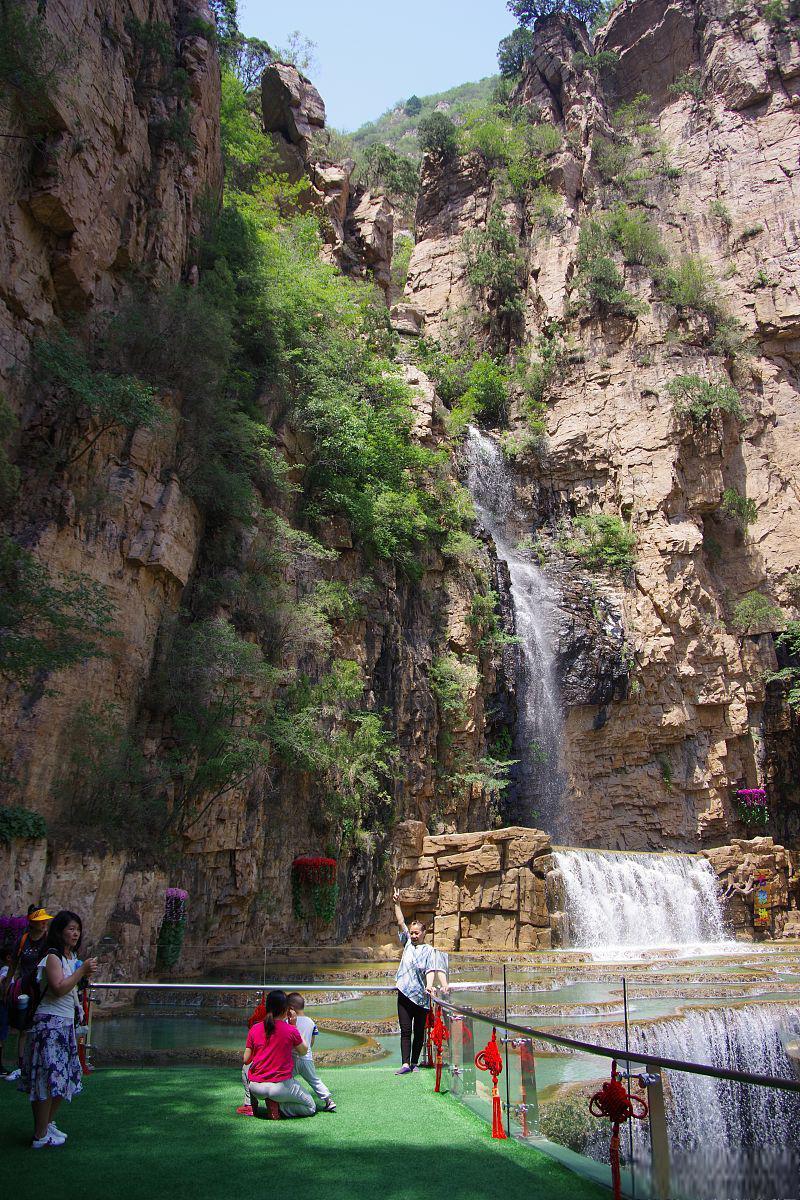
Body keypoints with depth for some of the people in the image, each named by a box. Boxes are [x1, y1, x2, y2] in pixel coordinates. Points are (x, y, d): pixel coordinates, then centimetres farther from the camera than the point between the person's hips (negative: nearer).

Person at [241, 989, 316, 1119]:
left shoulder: (254, 1029, -1)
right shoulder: (291, 1030, -9)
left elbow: (246, 1060, 7)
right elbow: (304, 1051, 8)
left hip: (255, 1087, 4)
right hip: (281, 1086, -3)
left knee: (246, 1068, 35)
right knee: (311, 1108, 16)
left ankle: (250, 1105, 17)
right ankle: (277, 1106, -5)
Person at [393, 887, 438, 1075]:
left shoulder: (429, 950, -2)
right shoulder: (408, 943, 9)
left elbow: (431, 970, -13)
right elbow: (401, 923, 4)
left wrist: (429, 986, -30)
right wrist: (397, 904, -2)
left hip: (421, 997, -3)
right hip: (404, 994, 3)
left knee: (419, 1032, 7)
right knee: (405, 1031, 0)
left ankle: (415, 1062, 18)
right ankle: (406, 1064, 0)